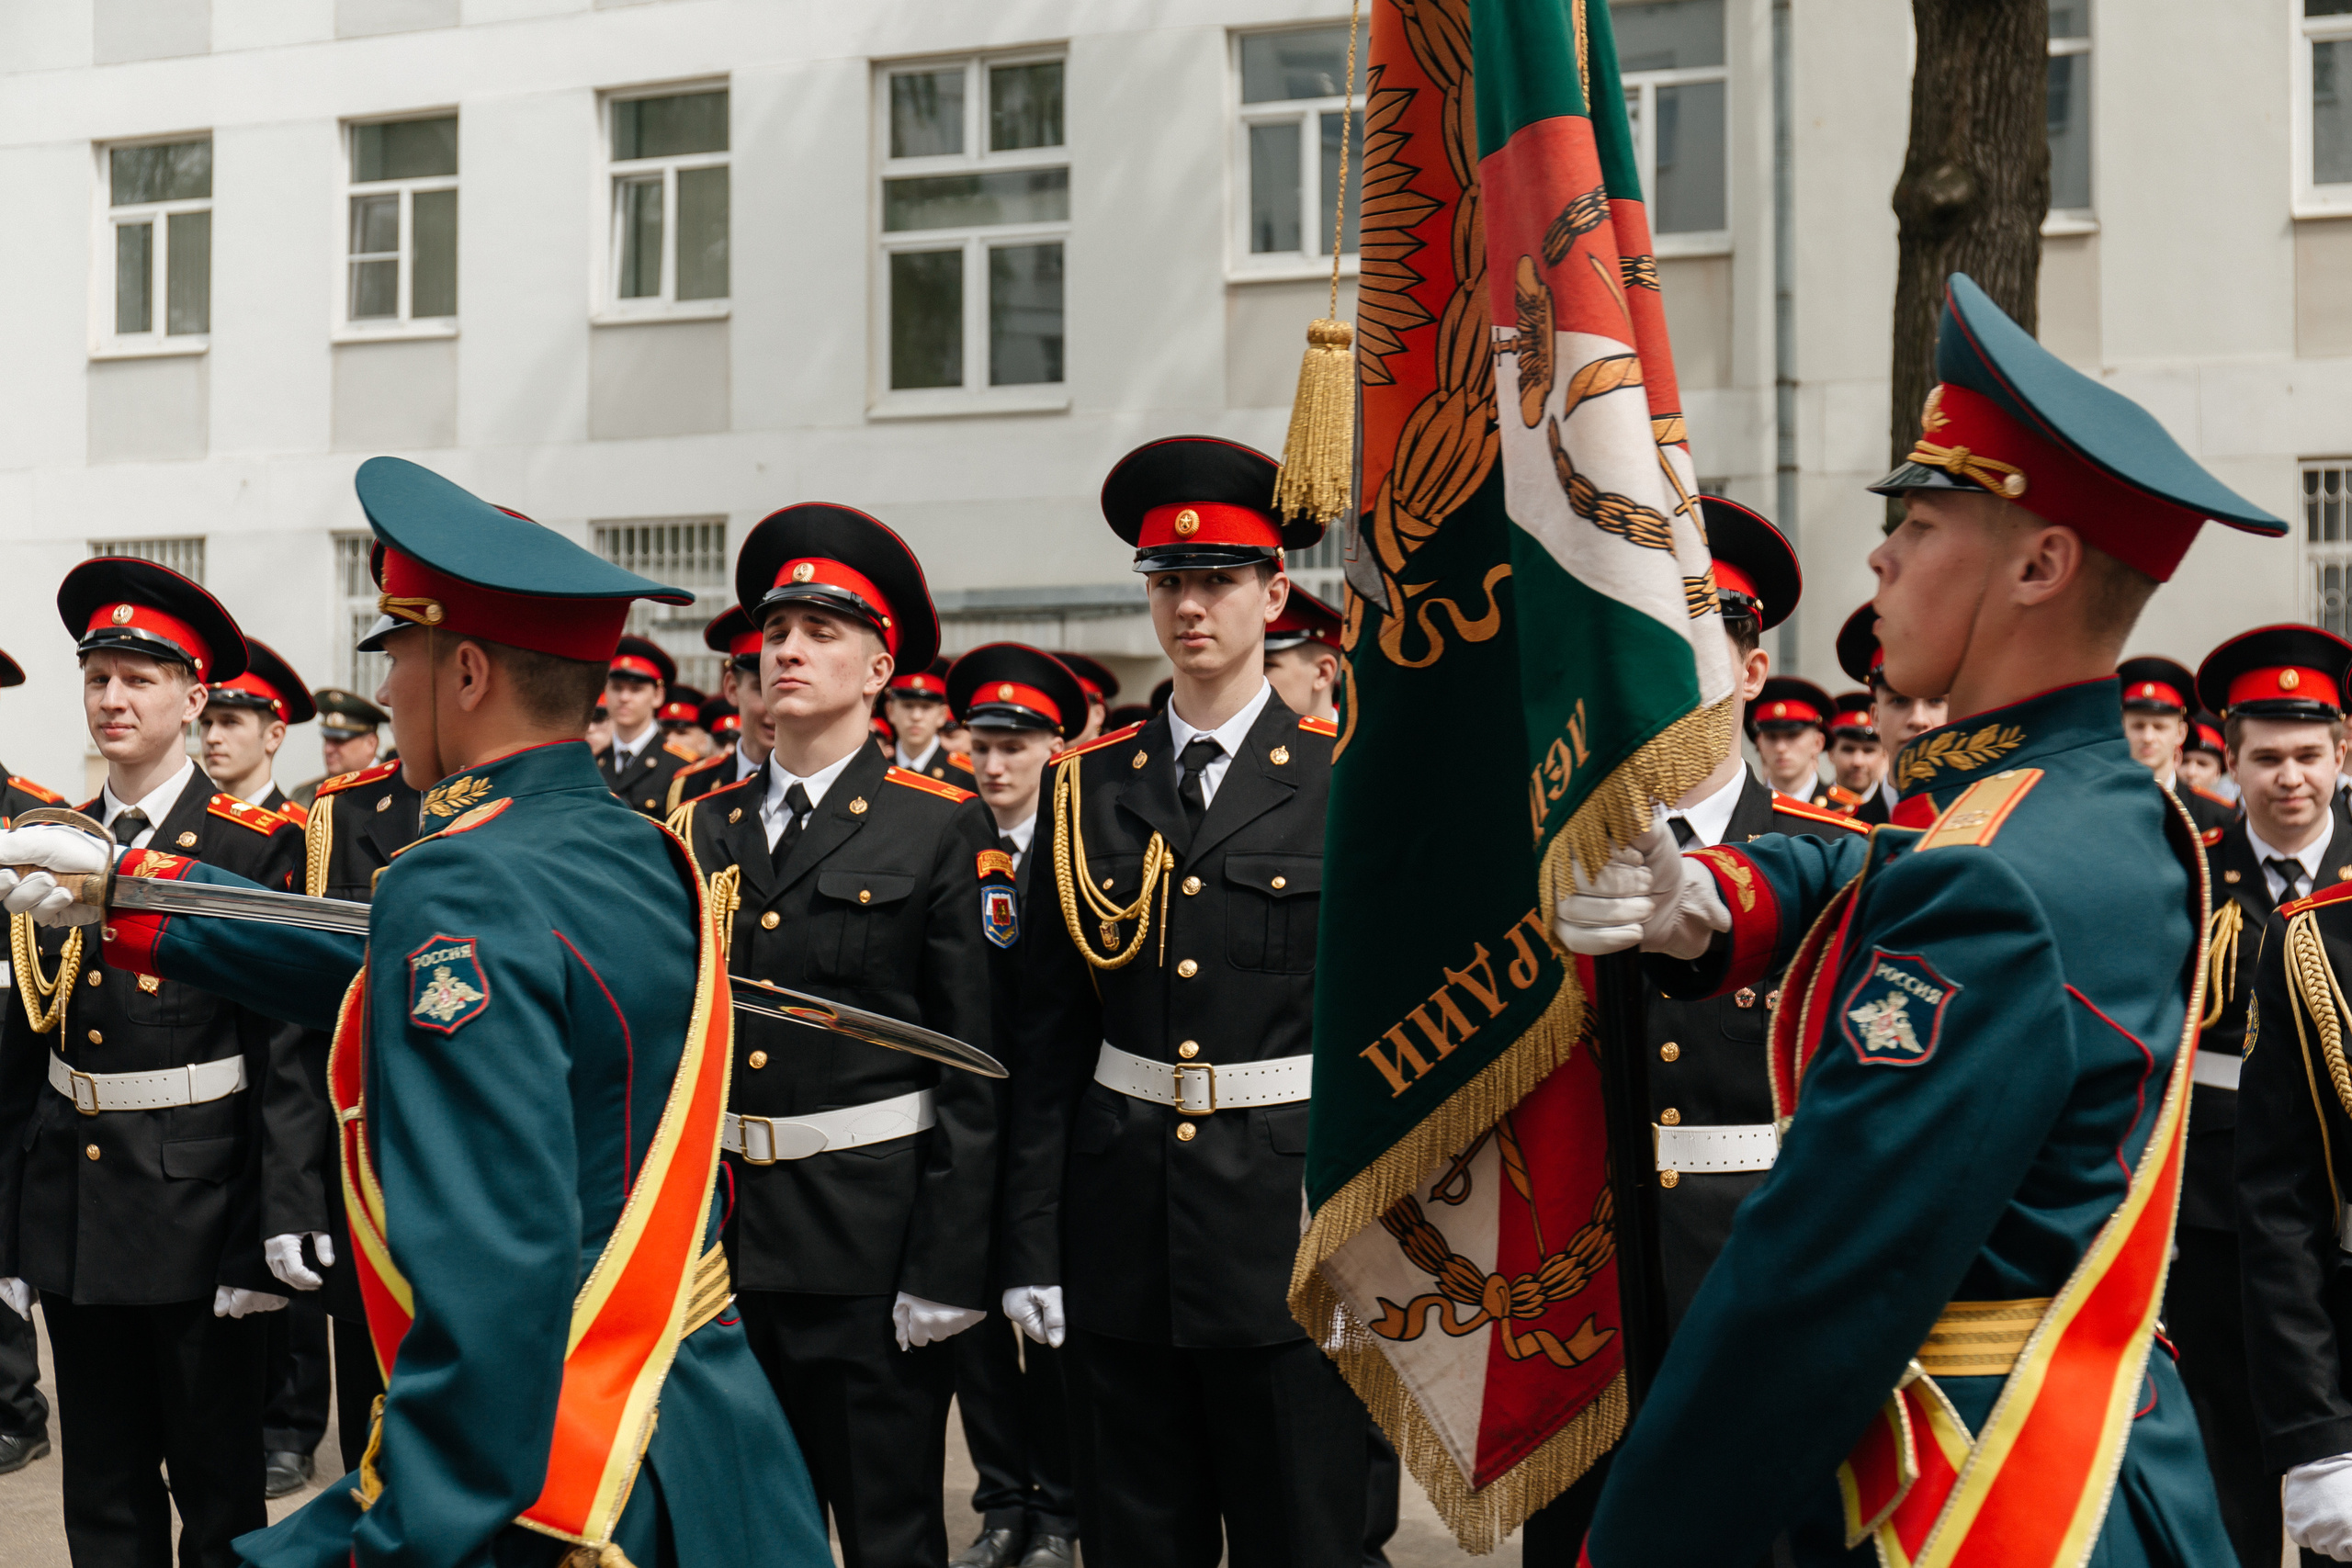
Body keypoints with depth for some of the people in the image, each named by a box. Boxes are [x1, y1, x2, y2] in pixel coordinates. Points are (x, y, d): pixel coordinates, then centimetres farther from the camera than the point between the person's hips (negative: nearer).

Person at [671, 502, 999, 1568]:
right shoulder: (707, 829, 10)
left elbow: (974, 1066, -7)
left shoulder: (941, 828, -3)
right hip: (721, 1229, 5)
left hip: (870, 1236, -4)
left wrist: (949, 1268, -12)